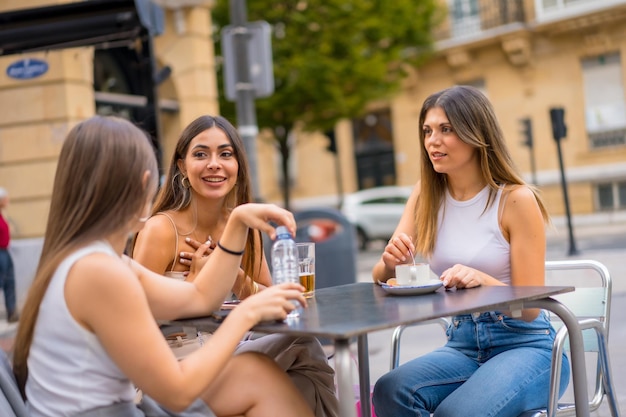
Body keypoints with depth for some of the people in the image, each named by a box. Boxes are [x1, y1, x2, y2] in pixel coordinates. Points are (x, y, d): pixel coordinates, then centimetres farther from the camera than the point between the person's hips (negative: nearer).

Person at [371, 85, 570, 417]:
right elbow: (380, 277, 0)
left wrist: (483, 280, -30)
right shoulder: (425, 196, 3)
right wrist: (389, 263, -24)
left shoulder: (516, 199, -12)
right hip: (461, 344, 4)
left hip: (525, 346, -4)